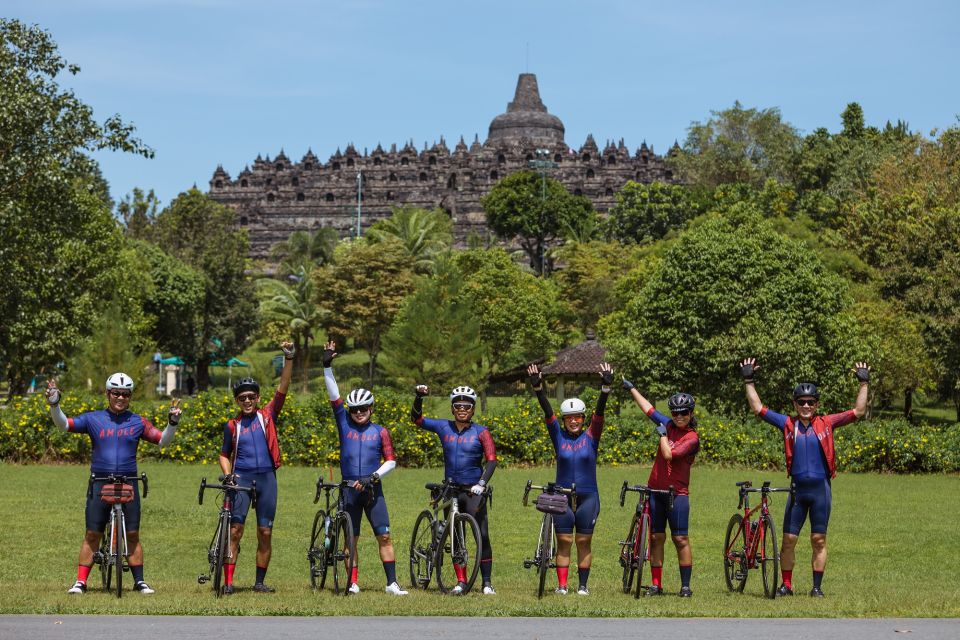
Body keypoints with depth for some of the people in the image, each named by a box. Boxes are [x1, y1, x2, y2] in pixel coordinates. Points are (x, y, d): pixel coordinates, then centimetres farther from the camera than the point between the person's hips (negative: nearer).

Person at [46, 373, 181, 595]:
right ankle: (80, 581, 5)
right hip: (100, 484, -1)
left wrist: (173, 423, -11)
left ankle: (139, 581, 12)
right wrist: (54, 404, -16)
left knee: (132, 535, 4)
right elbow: (64, 424, -1)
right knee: (92, 535, 1)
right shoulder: (94, 419, 3)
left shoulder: (137, 422, 5)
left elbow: (162, 440, 6)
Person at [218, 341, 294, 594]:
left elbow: (283, 388, -2)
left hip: (266, 478, 1)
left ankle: (260, 582, 12)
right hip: (241, 478, -1)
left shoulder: (267, 416, 7)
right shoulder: (232, 426, 8)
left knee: (265, 532, 3)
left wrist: (289, 359, -13)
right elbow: (225, 455, 18)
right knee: (235, 529, -9)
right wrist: (227, 475, -2)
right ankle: (228, 581, -9)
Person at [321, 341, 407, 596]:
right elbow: (333, 394, -2)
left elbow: (391, 461, 2)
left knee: (384, 536, -5)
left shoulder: (380, 432, 2)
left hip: (372, 489, -1)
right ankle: (352, 583, 9)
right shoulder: (344, 424, 4)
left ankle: (392, 582, -4)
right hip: (349, 489, 1)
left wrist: (375, 476, -14)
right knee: (351, 538, 4)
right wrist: (327, 366, -10)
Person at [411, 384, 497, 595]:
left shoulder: (481, 433, -3)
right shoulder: (444, 427, 5)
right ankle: (461, 581, 12)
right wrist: (419, 396, -9)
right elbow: (417, 419, 6)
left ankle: (487, 582, -4)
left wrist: (482, 483, -23)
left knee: (482, 536, -9)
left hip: (473, 491, -3)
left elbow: (491, 460, -10)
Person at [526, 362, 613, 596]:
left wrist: (605, 388, -23)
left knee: (584, 542, 4)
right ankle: (561, 585, 3)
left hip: (588, 497, 0)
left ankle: (583, 585, 9)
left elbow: (599, 412, -10)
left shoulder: (591, 437, 1)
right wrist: (537, 388, -19)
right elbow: (547, 412, -7)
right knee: (564, 542, 1)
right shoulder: (559, 436, 2)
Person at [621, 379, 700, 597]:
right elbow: (647, 407, 20)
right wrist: (631, 388, 26)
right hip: (655, 489, 6)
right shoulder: (668, 425, 9)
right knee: (656, 538, 7)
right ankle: (656, 584, 10)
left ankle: (686, 585, -2)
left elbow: (669, 454, -19)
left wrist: (662, 434, -7)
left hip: (677, 492, -6)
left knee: (681, 539, -5)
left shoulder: (692, 438, -9)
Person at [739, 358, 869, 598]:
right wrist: (748, 381, 2)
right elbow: (757, 408, 4)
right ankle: (786, 585, 10)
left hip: (821, 488, -1)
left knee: (819, 540, 4)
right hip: (797, 489, 1)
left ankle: (817, 586, 11)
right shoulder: (788, 424, 3)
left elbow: (858, 412, 3)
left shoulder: (826, 424, 2)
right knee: (789, 539, 1)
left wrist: (864, 384, -1)